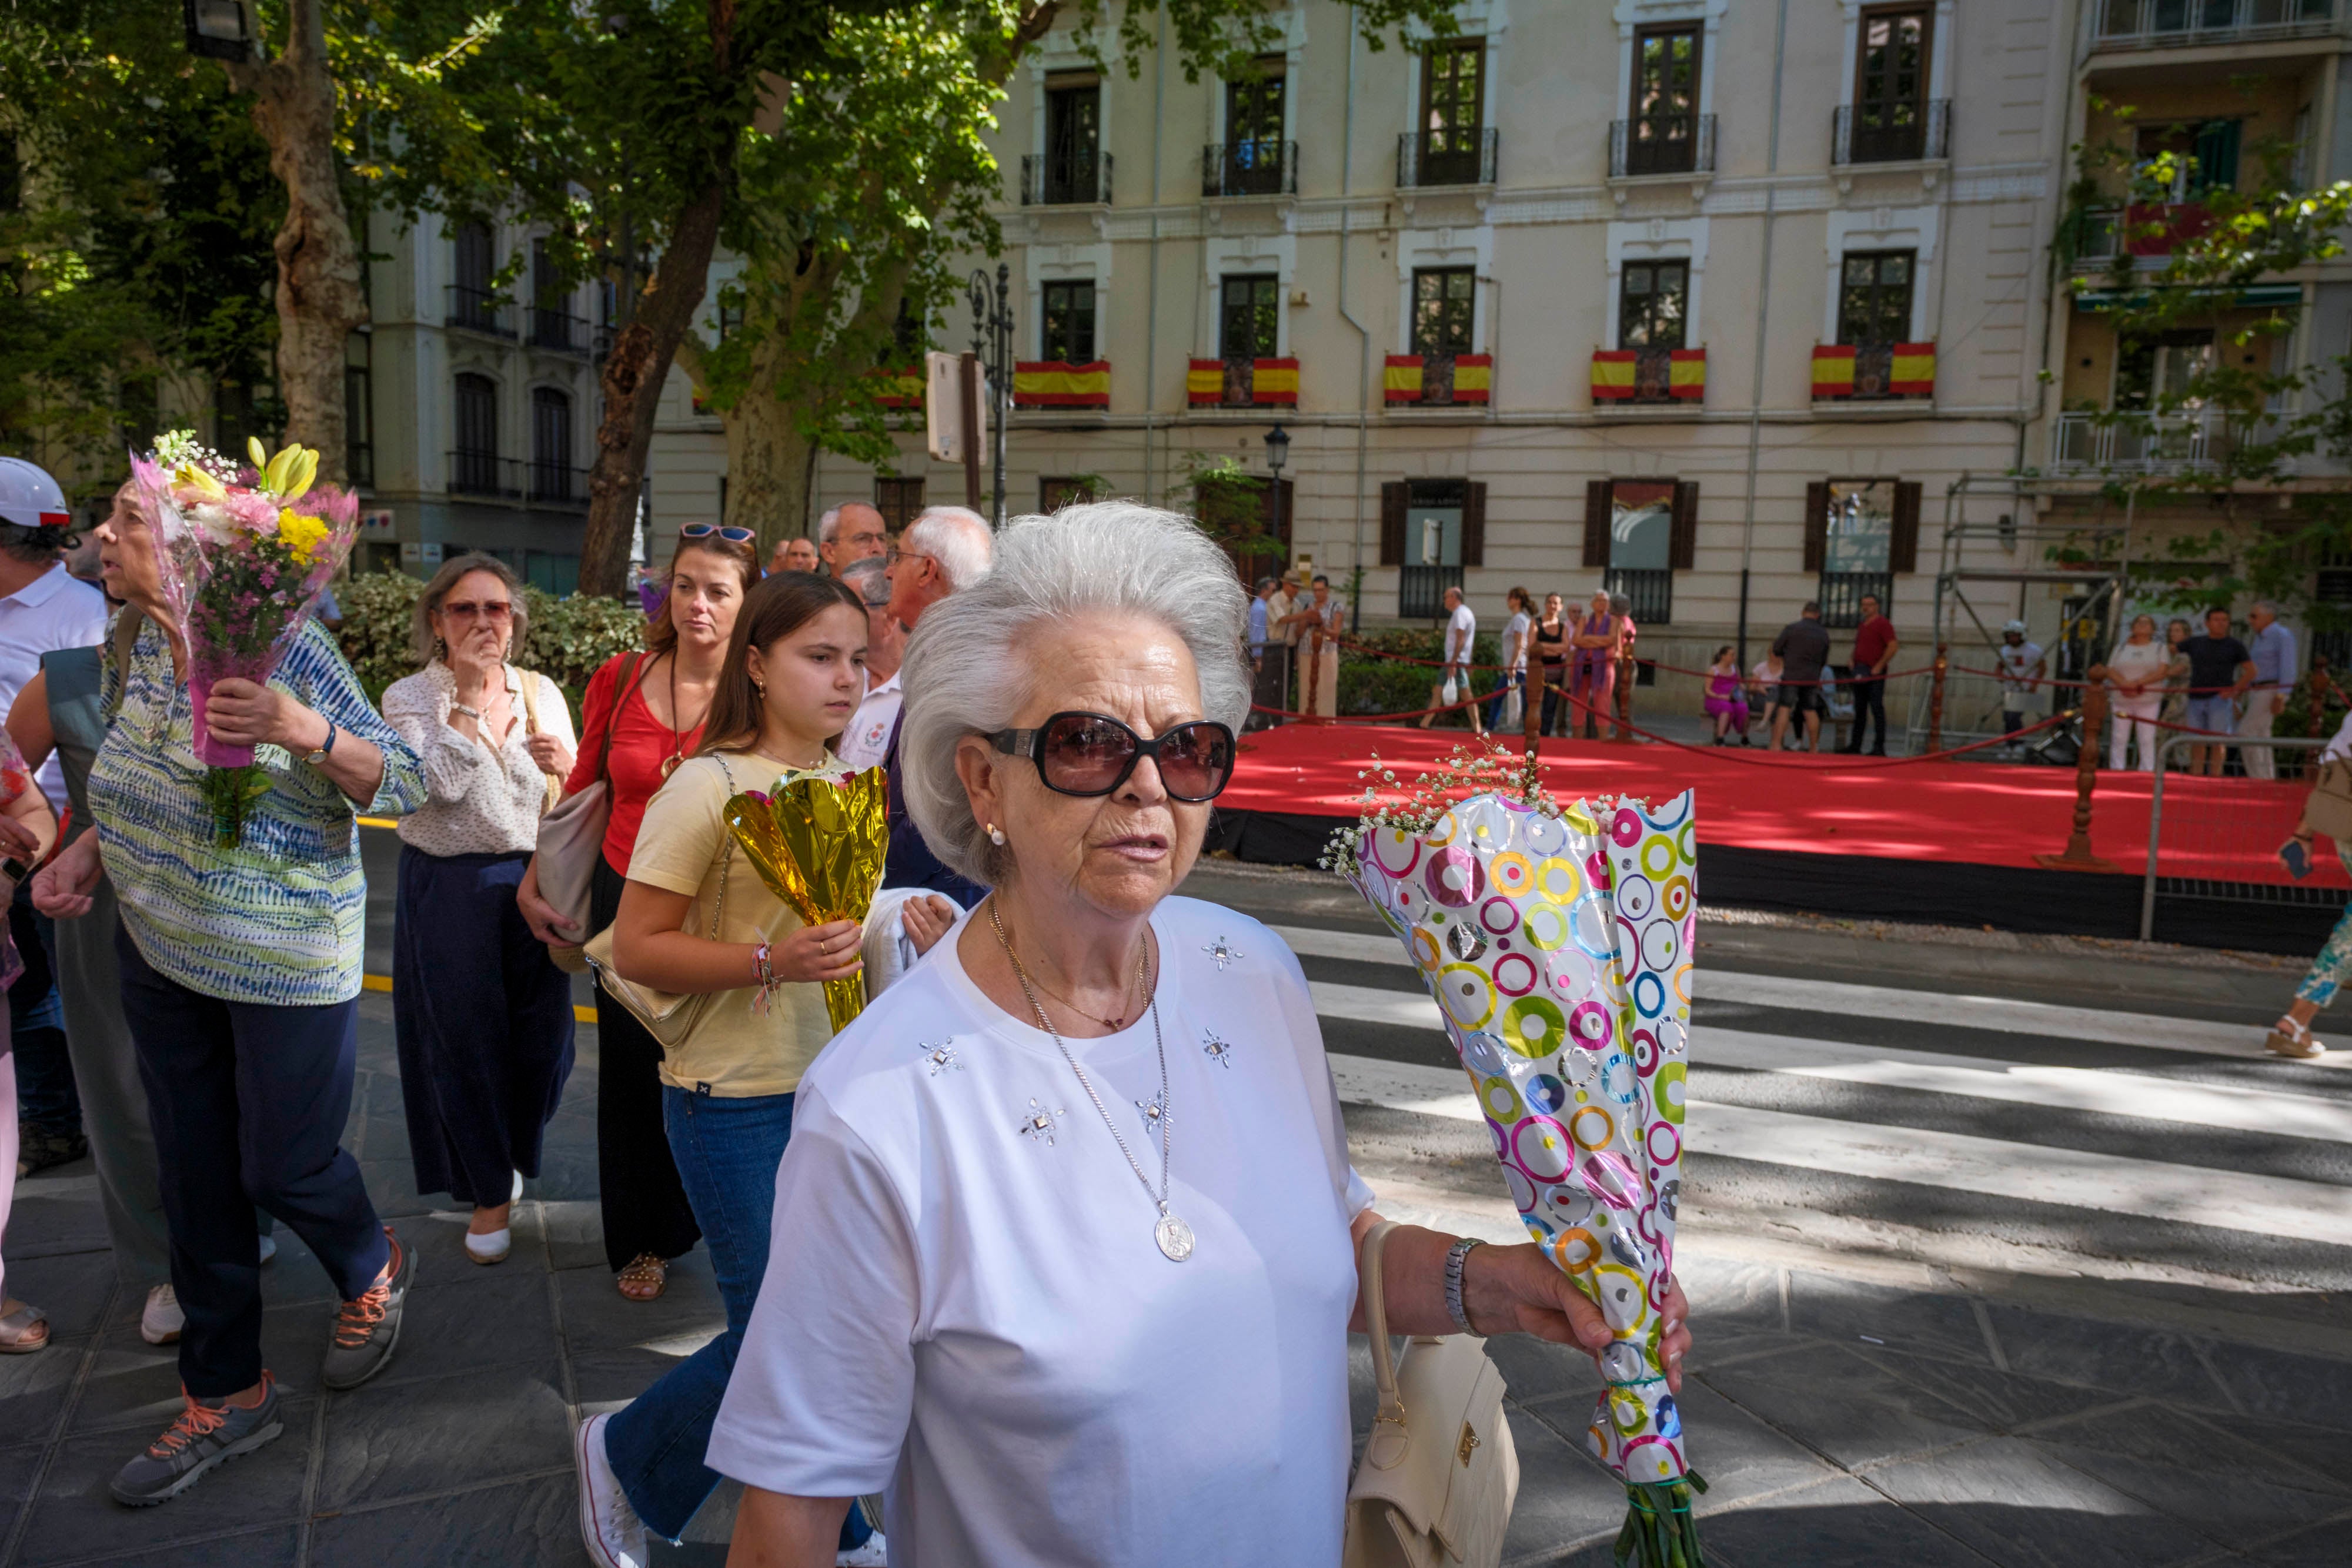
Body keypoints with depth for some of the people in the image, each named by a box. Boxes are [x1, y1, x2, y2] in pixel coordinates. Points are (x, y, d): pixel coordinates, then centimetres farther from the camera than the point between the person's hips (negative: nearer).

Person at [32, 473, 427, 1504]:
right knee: (194, 1179, 14)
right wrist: (93, 849, 2)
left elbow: (403, 786, -20)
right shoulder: (140, 647, 5)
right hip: (163, 955, 7)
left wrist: (306, 731, -37)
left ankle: (376, 1272, 39)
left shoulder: (286, 647, -18)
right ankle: (226, 1398, 30)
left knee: (284, 1168, 5)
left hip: (286, 964, -7)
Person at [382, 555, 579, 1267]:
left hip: (535, 881, 3)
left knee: (540, 1036, 8)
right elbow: (442, 784, -19)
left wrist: (570, 768, -11)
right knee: (465, 1039, 6)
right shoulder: (411, 697, -4)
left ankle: (508, 1155, 37)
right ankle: (489, 1190, 25)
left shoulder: (541, 692, 6)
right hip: (449, 888, -3)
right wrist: (469, 692, -19)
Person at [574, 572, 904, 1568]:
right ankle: (623, 1456, 31)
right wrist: (771, 962, -27)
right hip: (738, 1102, -6)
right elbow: (637, 948, -14)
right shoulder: (707, 786, -13)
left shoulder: (849, 783, 7)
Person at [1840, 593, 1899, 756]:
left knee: (1877, 709, -8)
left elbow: (1893, 646, -16)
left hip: (1875, 673, -8)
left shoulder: (1882, 623, -7)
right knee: (1860, 710, 10)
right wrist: (1853, 660, 10)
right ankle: (1855, 745, 15)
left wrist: (1879, 666, -17)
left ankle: (1880, 747, -7)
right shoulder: (1862, 625, 19)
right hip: (1860, 672, 8)